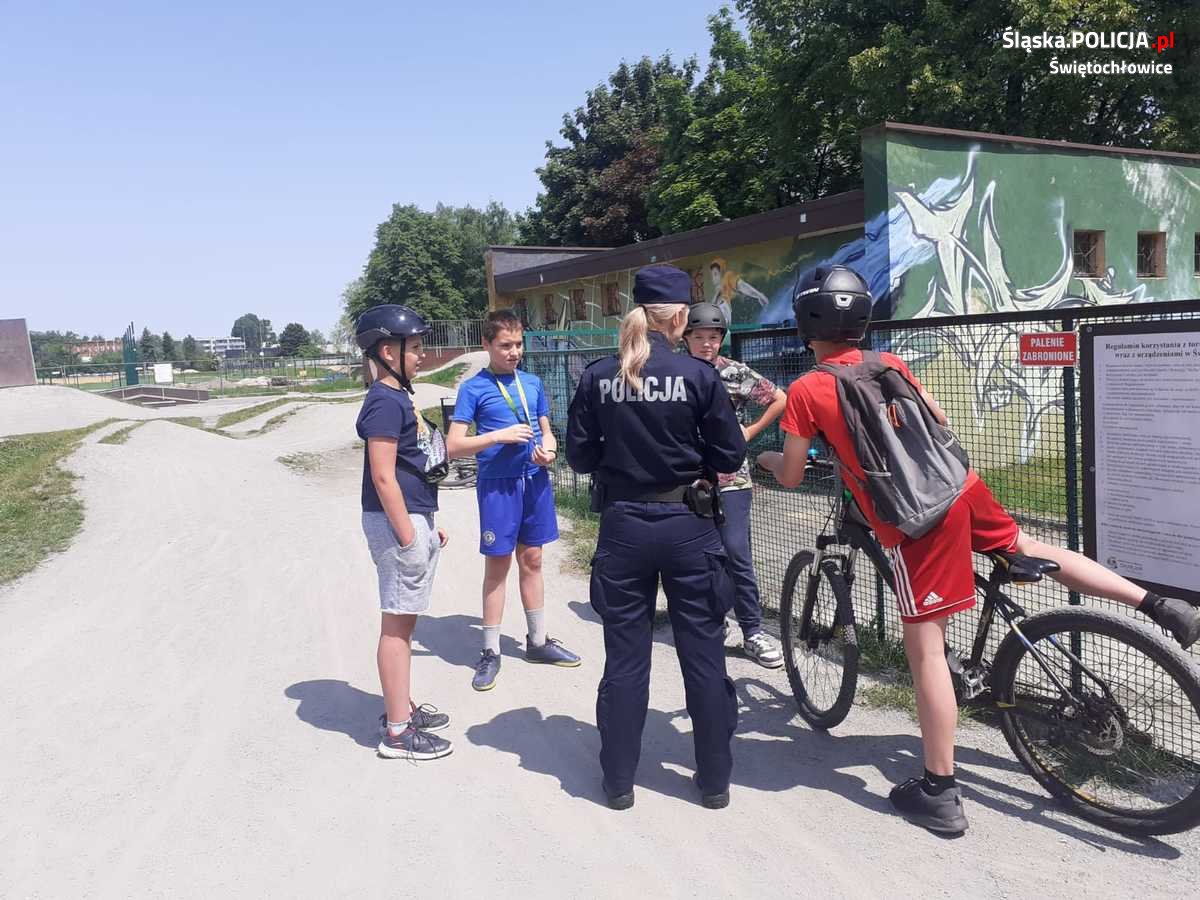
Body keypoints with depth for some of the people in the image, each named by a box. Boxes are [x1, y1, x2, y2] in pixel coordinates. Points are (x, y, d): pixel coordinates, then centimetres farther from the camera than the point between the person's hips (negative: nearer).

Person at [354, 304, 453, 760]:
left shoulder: (399, 397, 14)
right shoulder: (384, 402, -16)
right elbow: (383, 476, -21)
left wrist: (428, 525, 21)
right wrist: (408, 538, -21)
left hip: (414, 517, 10)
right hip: (397, 521, -10)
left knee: (404, 619, 17)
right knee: (397, 623, -3)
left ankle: (402, 708, 29)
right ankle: (397, 732, 6)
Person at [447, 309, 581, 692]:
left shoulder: (532, 383, 9)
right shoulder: (473, 389, -5)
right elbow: (454, 445, -9)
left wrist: (548, 450, -6)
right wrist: (500, 436, -19)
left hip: (534, 480, 5)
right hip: (497, 484, -4)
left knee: (532, 560, 14)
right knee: (498, 565, 3)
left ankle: (538, 641, 27)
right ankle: (490, 652, 15)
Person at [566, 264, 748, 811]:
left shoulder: (597, 377, -2)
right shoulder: (699, 376, -9)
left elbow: (581, 458, 2)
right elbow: (730, 457, -4)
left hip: (622, 526, 2)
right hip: (687, 525, -2)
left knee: (625, 657, 12)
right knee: (703, 655, 11)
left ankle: (619, 781, 23)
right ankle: (714, 780, 23)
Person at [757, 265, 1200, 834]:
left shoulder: (806, 390, -4)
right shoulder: (890, 364, 13)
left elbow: (791, 477, 0)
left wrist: (767, 459, 22)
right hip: (960, 485, 6)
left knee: (926, 650, -1)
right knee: (1028, 549, 32)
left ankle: (939, 795, 7)